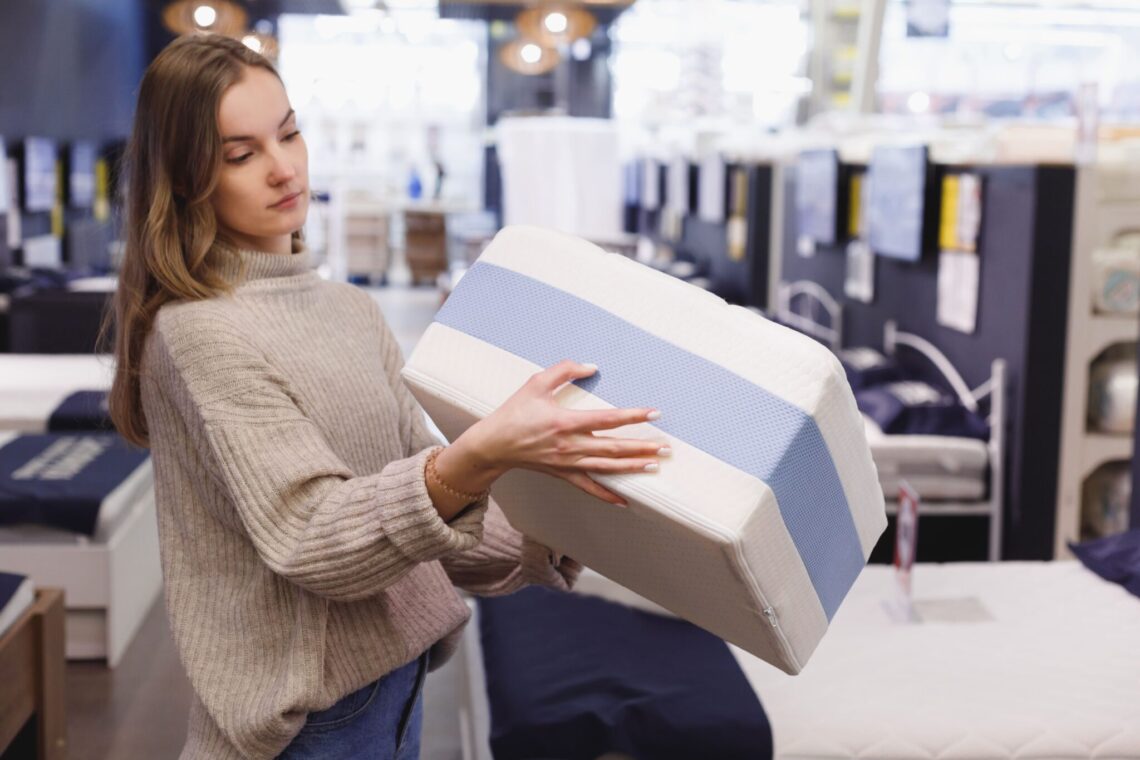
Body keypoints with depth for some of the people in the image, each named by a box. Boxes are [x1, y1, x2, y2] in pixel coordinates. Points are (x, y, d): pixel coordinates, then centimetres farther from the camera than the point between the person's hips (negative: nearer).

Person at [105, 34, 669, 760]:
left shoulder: (353, 308, 7)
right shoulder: (198, 332, -16)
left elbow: (424, 488, 7)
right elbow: (312, 542, -23)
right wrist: (481, 455, -38)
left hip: (398, 673, 7)